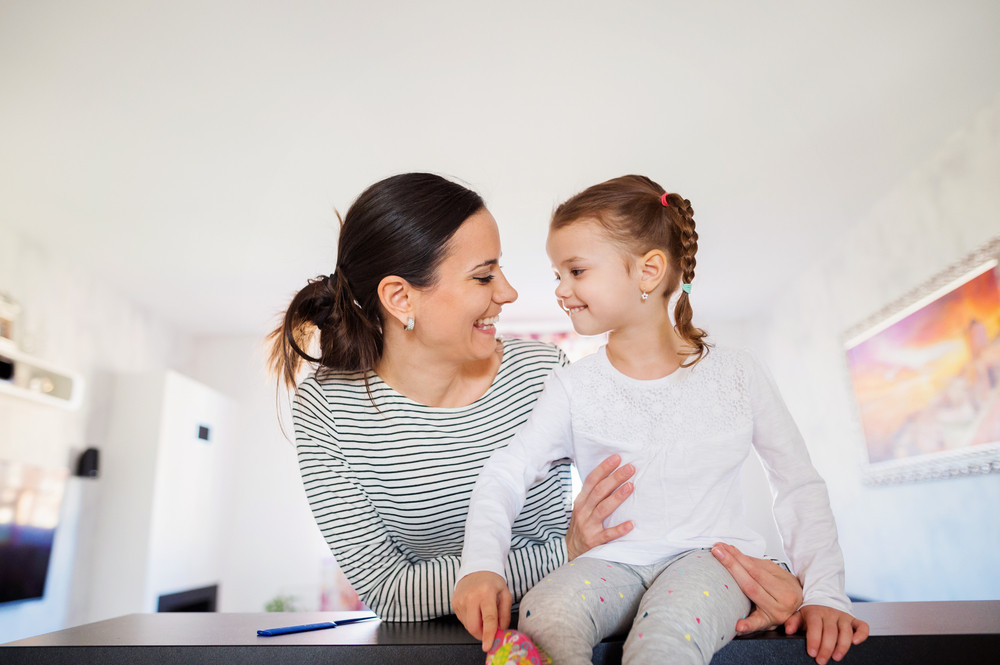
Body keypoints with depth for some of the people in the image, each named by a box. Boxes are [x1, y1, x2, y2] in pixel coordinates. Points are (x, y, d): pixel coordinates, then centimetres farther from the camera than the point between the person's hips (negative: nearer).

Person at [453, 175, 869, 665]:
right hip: (612, 563, 2)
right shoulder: (573, 387, 0)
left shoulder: (737, 375, -1)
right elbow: (505, 473, -5)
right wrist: (481, 565, -21)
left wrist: (825, 594, -4)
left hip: (710, 557, -1)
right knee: (544, 615, -30)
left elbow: (800, 486, 5)